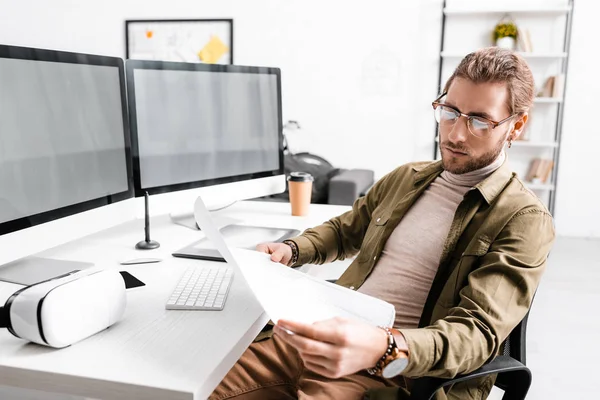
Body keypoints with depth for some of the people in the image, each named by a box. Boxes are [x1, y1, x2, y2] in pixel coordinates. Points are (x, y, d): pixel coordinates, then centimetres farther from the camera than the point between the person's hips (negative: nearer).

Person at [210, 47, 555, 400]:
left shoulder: (525, 220, -5)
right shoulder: (405, 178, 15)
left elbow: (478, 331, -16)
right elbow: (344, 230, 29)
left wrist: (384, 349, -35)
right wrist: (292, 250, 8)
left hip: (396, 372, -6)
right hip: (331, 339, 6)